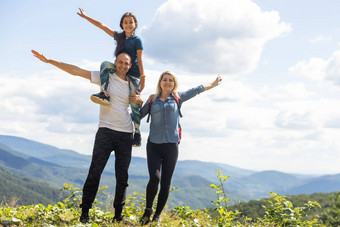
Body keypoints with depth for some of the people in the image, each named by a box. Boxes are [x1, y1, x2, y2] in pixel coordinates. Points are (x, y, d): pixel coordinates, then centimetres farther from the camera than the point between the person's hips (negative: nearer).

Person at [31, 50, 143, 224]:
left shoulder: (131, 84, 13)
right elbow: (76, 71, -2)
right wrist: (49, 61, -7)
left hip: (126, 134, 3)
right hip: (106, 131, -3)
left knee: (122, 177, 6)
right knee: (95, 172, -7)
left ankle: (118, 213, 16)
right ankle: (85, 211, -2)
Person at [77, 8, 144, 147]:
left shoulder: (137, 40, -2)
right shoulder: (118, 36, 12)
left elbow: (139, 59, -7)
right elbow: (101, 26, 14)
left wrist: (142, 77, -15)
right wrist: (85, 17, 16)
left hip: (133, 74, -4)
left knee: (135, 103, -8)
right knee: (106, 64, -23)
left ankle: (137, 132, -1)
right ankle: (105, 94, -37)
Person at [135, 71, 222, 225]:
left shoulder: (177, 98, 11)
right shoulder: (152, 100, 10)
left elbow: (197, 90, 21)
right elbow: (139, 115, 15)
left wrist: (213, 84, 30)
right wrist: (138, 102, -2)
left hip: (171, 146, 1)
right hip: (153, 145, -1)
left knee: (166, 183, 0)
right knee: (154, 179, -17)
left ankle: (157, 216, 11)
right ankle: (147, 210, 5)